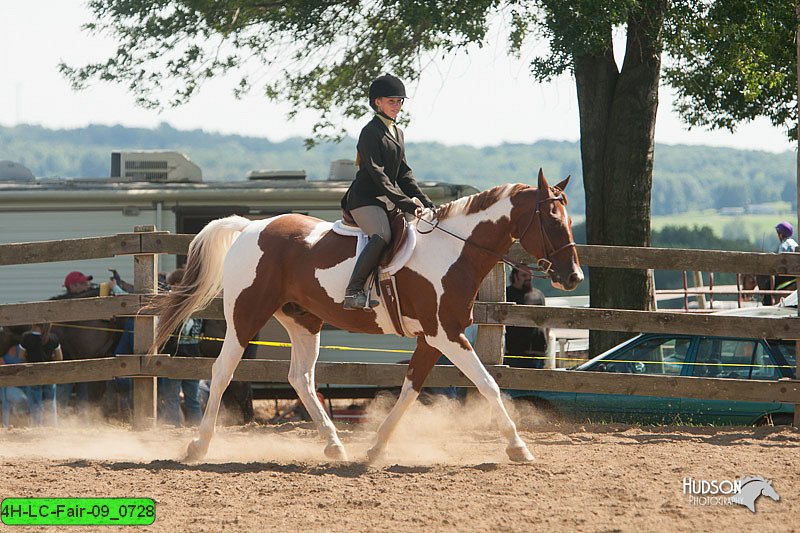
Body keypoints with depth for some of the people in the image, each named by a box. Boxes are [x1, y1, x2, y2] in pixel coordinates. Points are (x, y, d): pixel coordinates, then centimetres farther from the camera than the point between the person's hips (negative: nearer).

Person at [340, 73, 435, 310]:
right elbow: (377, 173, -18)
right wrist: (405, 203, -24)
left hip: (389, 199, 9)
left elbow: (404, 174, 20)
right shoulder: (371, 132, -10)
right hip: (365, 199, -9)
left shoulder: (397, 133, 18)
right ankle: (353, 292, -37)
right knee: (382, 235, -35)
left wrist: (424, 201, 6)